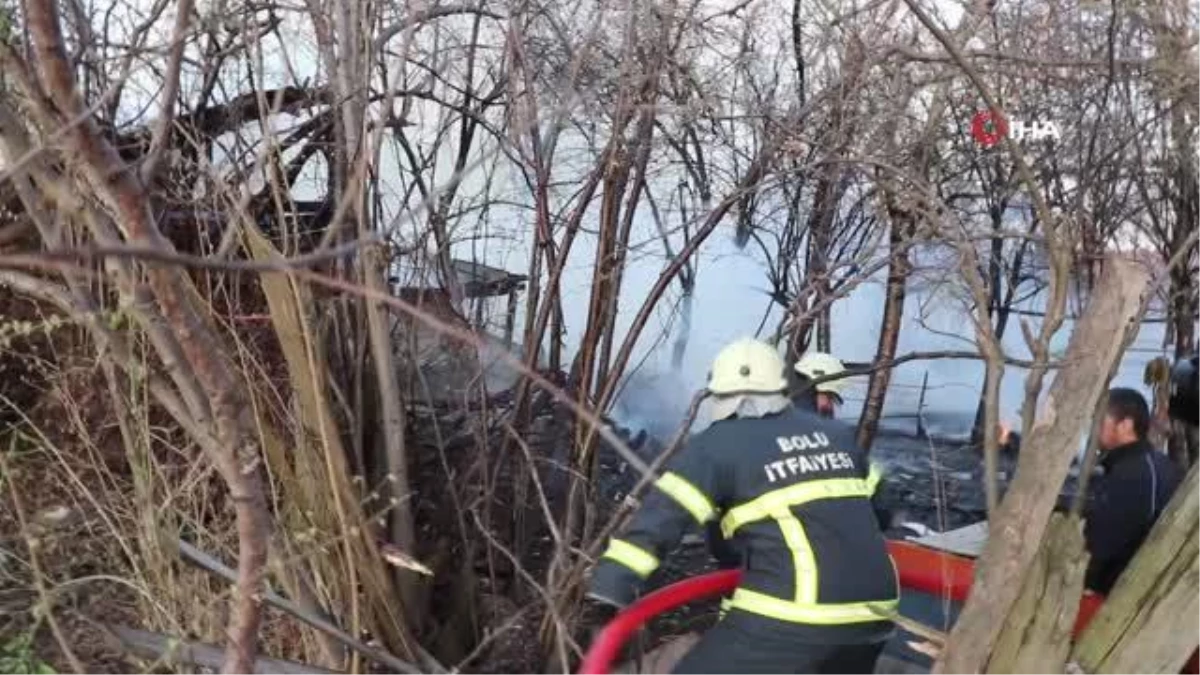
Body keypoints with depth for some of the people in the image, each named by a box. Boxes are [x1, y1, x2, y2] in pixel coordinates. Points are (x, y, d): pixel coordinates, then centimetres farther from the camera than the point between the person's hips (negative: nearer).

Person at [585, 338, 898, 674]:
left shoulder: (719, 445, -1)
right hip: (870, 612, 7)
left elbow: (662, 517, -10)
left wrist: (608, 589, -13)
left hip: (792, 614, -7)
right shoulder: (836, 435, 17)